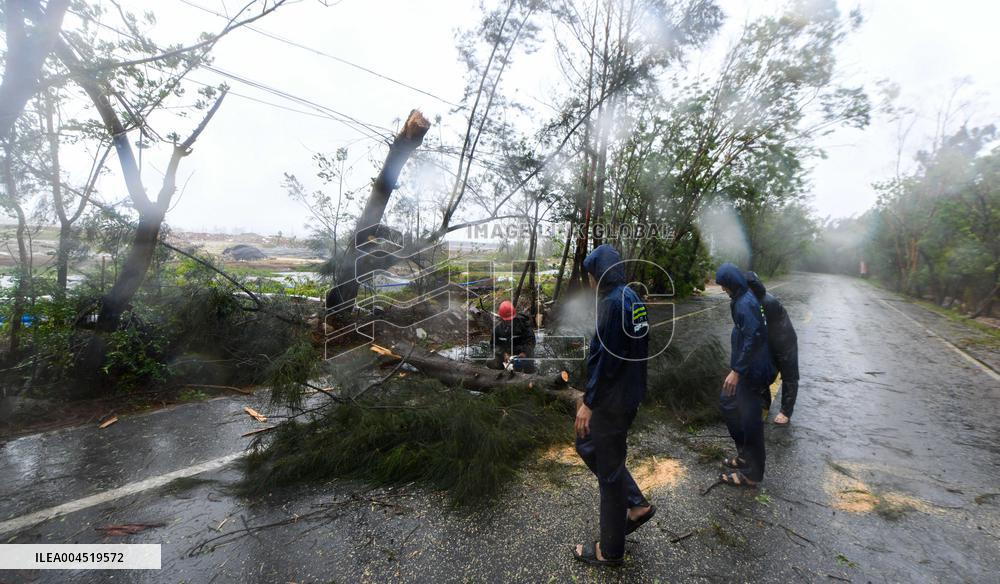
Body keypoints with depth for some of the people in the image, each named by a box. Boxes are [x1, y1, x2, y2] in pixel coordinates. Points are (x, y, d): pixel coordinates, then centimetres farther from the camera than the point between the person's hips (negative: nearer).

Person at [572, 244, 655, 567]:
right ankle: (636, 505, 31)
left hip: (612, 400, -9)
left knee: (609, 469, 6)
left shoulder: (614, 302, -21)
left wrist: (589, 402, -16)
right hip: (627, 393, 9)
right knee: (587, 445, 23)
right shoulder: (632, 298, 8)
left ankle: (610, 550, 25)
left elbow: (606, 358, -24)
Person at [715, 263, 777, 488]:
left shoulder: (745, 304, -22)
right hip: (746, 366, 10)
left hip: (751, 370, -10)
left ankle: (751, 474, 17)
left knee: (749, 419, 2)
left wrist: (737, 370, -26)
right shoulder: (743, 299, 8)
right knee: (727, 402, 20)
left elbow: (753, 338, -28)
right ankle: (745, 454, 33)